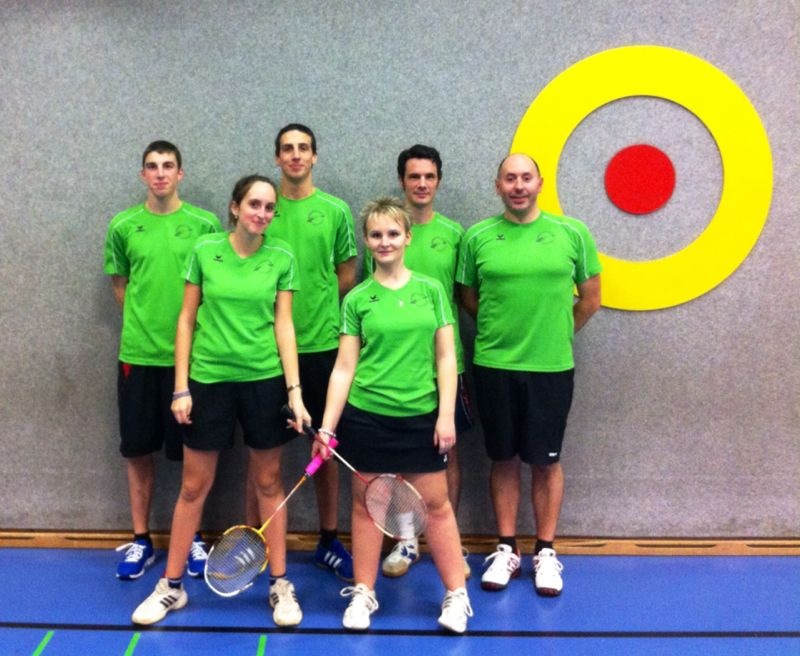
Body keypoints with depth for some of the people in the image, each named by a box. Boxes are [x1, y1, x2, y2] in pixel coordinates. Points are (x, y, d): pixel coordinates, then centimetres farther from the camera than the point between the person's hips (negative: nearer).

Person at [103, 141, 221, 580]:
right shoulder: (123, 226, 4)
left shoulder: (204, 224, -2)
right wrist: (145, 322, 5)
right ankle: (141, 540, 21)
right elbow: (120, 285, 13)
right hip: (138, 354, 2)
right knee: (138, 449, 8)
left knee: (192, 451, 6)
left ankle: (194, 538, 21)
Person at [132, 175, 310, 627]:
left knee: (269, 482, 9)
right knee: (194, 486, 8)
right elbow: (187, 320, 2)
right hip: (209, 379, 0)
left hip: (265, 380, 0)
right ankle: (172, 585, 22)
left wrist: (295, 389, -8)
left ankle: (280, 584, 20)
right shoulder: (205, 250, -1)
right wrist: (181, 386, -2)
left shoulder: (282, 257, -1)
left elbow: (283, 324, -1)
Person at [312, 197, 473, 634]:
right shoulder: (357, 299, 2)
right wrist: (327, 426, -4)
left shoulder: (431, 290, 3)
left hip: (421, 416, 0)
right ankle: (363, 593, 24)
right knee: (366, 503, 9)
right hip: (366, 417, 0)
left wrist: (446, 414, -4)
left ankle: (456, 593, 19)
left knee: (435, 503, 6)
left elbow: (446, 357, 3)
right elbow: (344, 367, 1)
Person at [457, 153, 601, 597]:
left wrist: (557, 332, 9)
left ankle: (546, 552, 22)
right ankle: (507, 550, 24)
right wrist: (502, 330, 8)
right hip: (494, 365, 1)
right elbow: (468, 296, 10)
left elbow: (589, 298, 8)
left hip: (552, 367, -1)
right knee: (503, 459, 11)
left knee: (546, 460, 9)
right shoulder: (477, 237, 0)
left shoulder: (572, 234, -1)